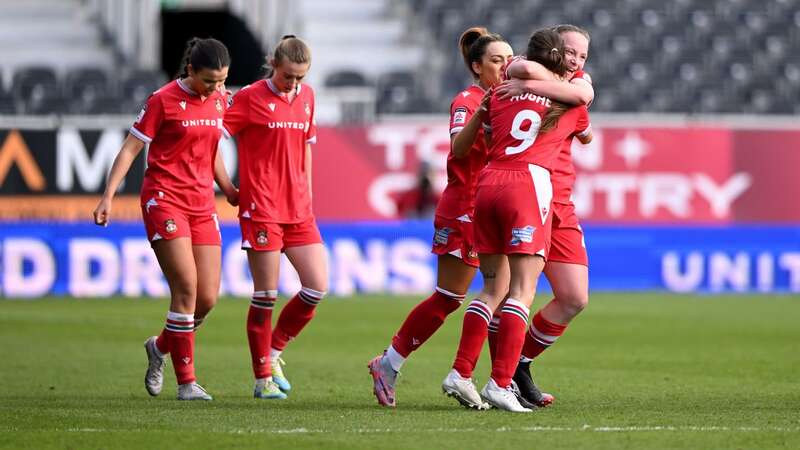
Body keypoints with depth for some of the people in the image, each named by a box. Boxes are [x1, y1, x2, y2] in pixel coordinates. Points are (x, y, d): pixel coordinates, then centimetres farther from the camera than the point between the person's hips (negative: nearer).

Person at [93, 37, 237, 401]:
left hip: (202, 204, 6)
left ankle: (161, 347, 27)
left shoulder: (218, 101, 10)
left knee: (208, 297, -1)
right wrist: (108, 196, -10)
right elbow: (130, 149, -5)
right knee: (186, 288, -15)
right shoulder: (163, 100, -8)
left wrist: (229, 190, 21)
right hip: (164, 199, -6)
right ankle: (186, 381, -9)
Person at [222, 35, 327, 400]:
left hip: (298, 209, 6)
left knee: (317, 287, -1)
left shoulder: (307, 97, 11)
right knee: (266, 294, -4)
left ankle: (274, 350, 19)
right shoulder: (249, 98, -7)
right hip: (261, 209, -6)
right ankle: (263, 377, 6)